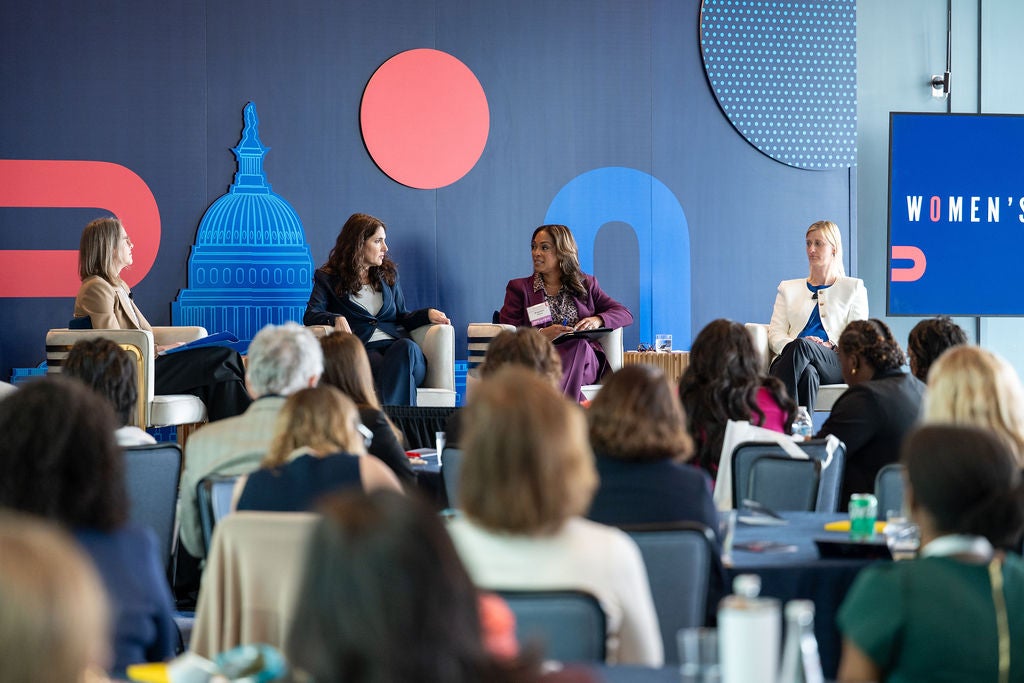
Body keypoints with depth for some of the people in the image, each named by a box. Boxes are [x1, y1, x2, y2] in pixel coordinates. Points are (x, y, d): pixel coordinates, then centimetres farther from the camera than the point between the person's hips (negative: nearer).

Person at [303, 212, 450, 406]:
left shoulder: (388, 274, 27)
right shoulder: (328, 279, 14)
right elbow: (311, 315, 0)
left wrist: (428, 314, 6)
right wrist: (336, 318, -22)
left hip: (398, 345, 3)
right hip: (362, 351, -3)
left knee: (406, 347, -35)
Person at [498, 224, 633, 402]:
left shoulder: (586, 285, 25)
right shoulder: (519, 288, 20)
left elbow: (626, 314, 18)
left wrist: (598, 320, -4)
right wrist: (541, 335, -13)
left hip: (586, 362, 2)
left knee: (578, 344, -37)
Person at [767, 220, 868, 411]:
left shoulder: (854, 288, 23)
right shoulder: (788, 288, 29)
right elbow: (775, 334, 15)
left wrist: (830, 346, -12)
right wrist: (790, 345, -10)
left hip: (837, 363, -1)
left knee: (802, 345, -38)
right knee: (808, 373, -40)